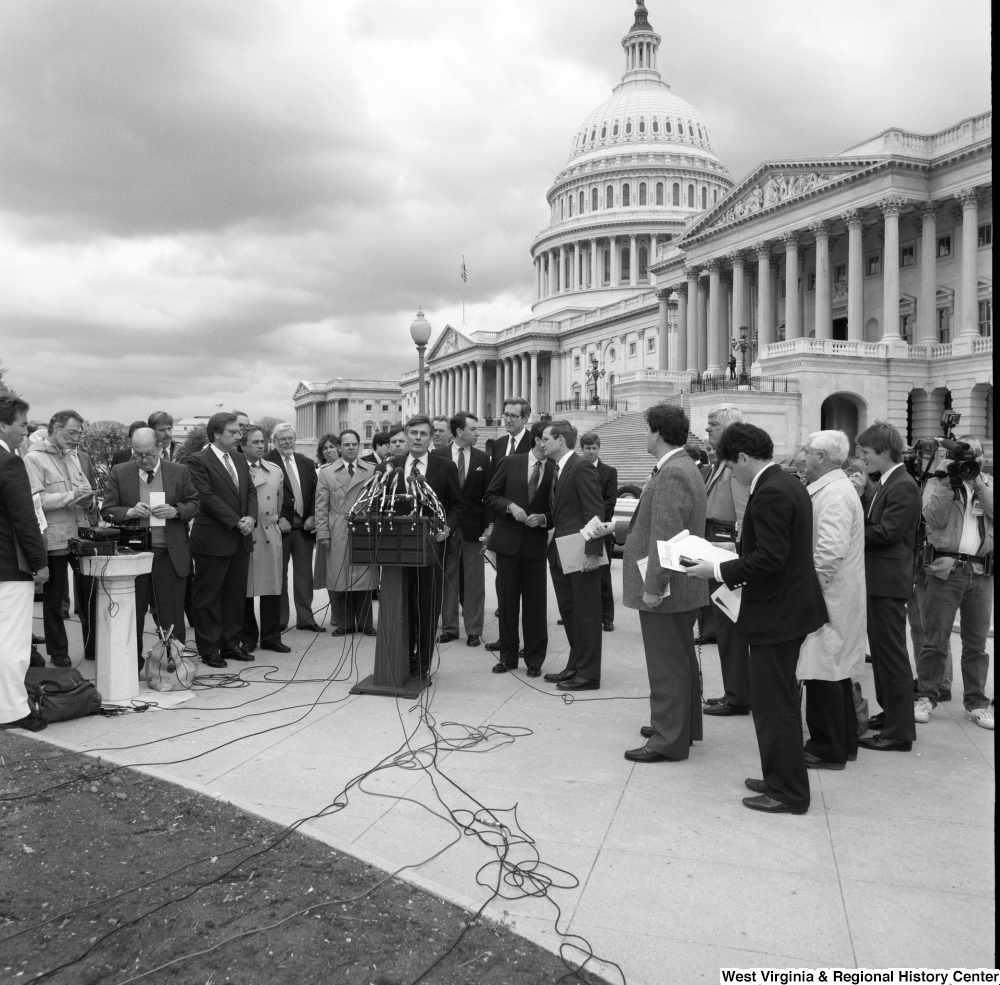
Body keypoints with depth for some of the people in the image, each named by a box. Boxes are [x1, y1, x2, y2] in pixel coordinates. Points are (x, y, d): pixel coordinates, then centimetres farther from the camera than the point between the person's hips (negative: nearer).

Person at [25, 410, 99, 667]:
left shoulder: (81, 457, 13)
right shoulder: (35, 458, -4)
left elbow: (94, 492, 19)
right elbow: (34, 499, -13)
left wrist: (90, 501, -3)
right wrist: (70, 497, -19)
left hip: (84, 536, 5)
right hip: (54, 538, -4)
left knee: (90, 593, 8)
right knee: (54, 597, 8)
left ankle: (93, 647, 19)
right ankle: (58, 651, 19)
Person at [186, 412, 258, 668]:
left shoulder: (240, 460, 15)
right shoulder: (199, 461, -9)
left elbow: (251, 491, 13)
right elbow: (207, 497, -17)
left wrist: (251, 517, -6)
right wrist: (237, 522, -17)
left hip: (240, 540, 7)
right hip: (213, 539, -7)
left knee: (236, 594, 12)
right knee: (208, 596, 3)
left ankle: (230, 644, 23)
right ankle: (209, 649, 11)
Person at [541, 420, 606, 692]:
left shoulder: (581, 468, -14)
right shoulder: (557, 470, 14)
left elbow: (595, 513, -18)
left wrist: (593, 552, -21)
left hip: (580, 554, -9)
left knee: (585, 614, 0)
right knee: (568, 612, 16)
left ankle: (588, 674, 8)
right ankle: (574, 667, 27)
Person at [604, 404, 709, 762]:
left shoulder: (671, 474, -21)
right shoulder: (683, 468, 12)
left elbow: (666, 536, -26)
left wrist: (653, 586, -25)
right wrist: (617, 527, 21)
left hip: (666, 590, -11)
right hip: (682, 588, 11)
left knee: (667, 665, -1)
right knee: (681, 659, 21)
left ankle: (669, 741, 9)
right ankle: (683, 726, 35)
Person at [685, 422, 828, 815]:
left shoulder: (770, 493, -21)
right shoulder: (789, 483, 11)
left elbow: (770, 558, -26)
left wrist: (720, 571, -17)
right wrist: (735, 564, 14)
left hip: (776, 612, -11)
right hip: (790, 605, 11)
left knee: (773, 705, 1)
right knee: (779, 701, 20)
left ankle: (789, 793, 13)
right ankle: (781, 778, 33)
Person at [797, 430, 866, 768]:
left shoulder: (833, 494, -18)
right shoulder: (833, 488, 14)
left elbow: (830, 551, -28)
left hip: (828, 597, -10)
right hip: (837, 596, 10)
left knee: (823, 672, -1)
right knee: (836, 670, 18)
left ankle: (828, 750, 9)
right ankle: (844, 740, 29)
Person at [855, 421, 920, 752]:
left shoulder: (904, 486, -16)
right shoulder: (884, 484, 14)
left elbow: (886, 532, -22)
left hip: (888, 581, -10)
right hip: (877, 579, 10)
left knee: (892, 653, -4)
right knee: (881, 650, 19)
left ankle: (899, 731, 3)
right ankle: (890, 712, 32)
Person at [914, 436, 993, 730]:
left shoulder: (988, 483, 14)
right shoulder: (937, 482, 5)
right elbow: (934, 519, -10)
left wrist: (977, 483, -11)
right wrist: (946, 482, -14)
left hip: (982, 572, 3)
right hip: (945, 569, -3)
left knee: (976, 642, 9)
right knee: (935, 639, -1)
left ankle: (976, 702, 17)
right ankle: (927, 697, 9)